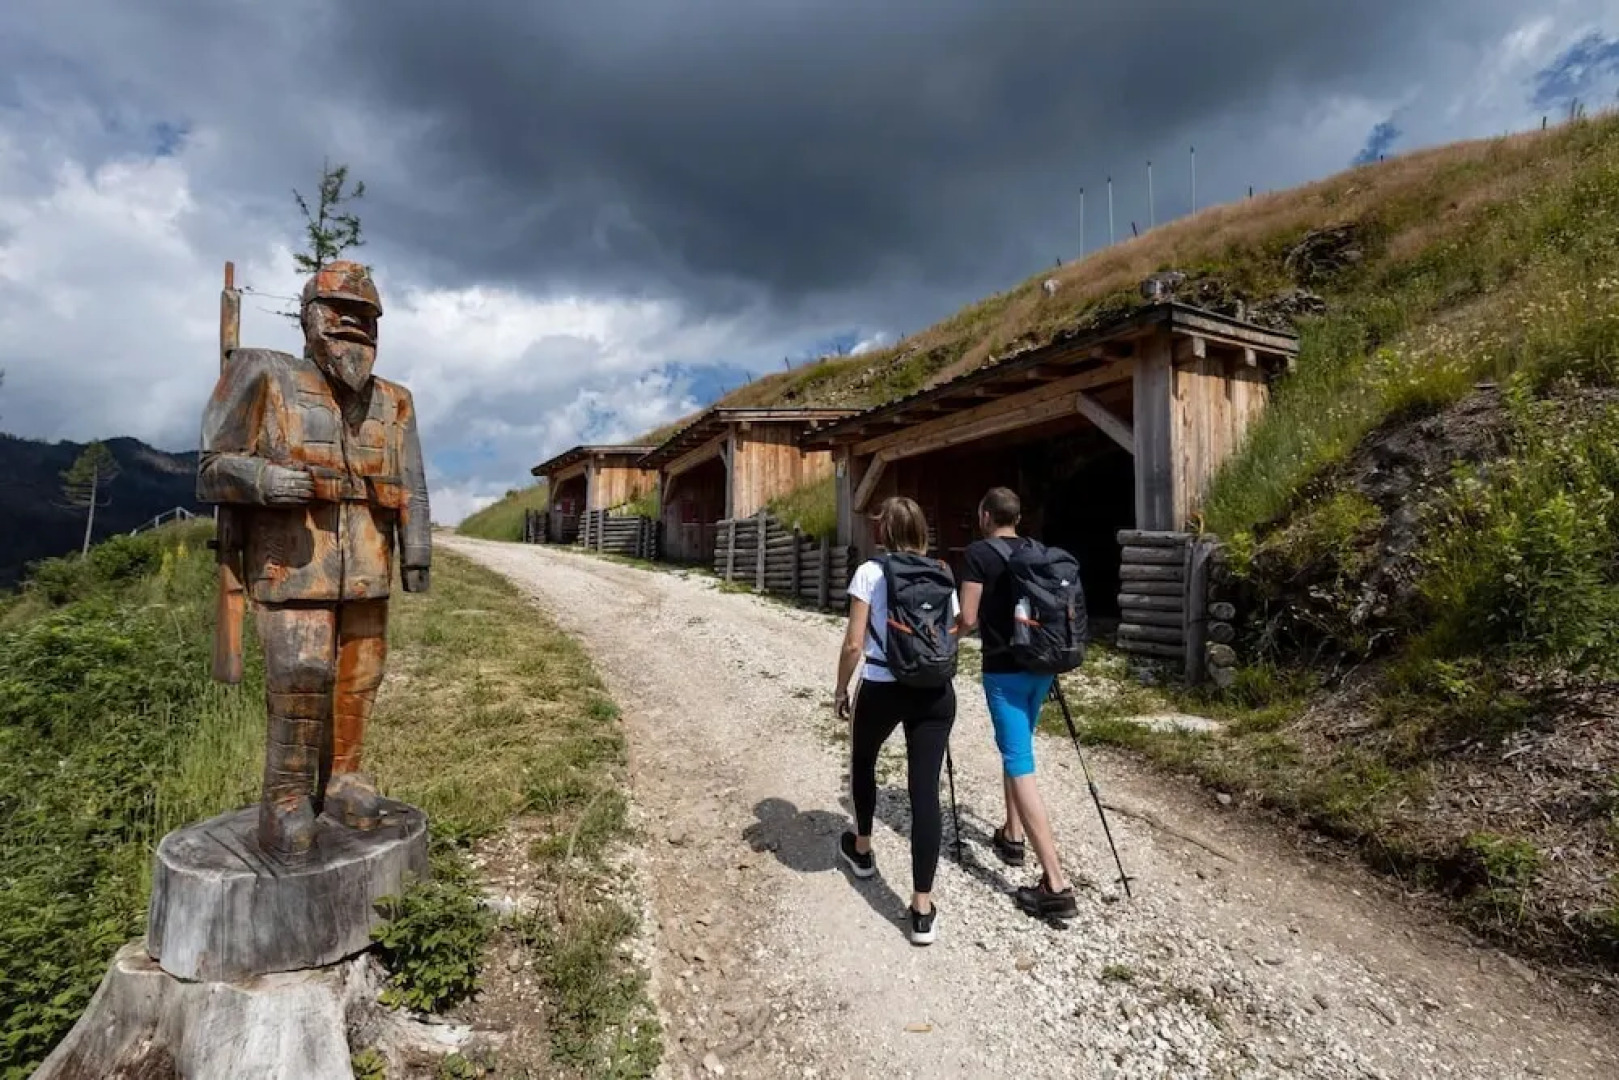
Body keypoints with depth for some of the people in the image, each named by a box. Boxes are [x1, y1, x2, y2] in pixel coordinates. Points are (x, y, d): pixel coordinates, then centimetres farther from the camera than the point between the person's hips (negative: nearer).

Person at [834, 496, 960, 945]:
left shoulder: (870, 573, -7)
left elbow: (854, 644, -9)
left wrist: (840, 689, 5)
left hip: (882, 689, -3)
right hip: (935, 691, 3)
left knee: (862, 763, 26)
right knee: (925, 790, 3)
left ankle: (862, 850, 46)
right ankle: (922, 910, 6)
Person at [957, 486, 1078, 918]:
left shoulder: (978, 553, -9)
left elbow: (968, 619, -13)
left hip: (1004, 670, -7)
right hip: (1040, 665, 7)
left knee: (1021, 766, -7)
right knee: (1017, 750, 25)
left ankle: (1055, 883, -10)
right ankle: (1012, 835, 37)